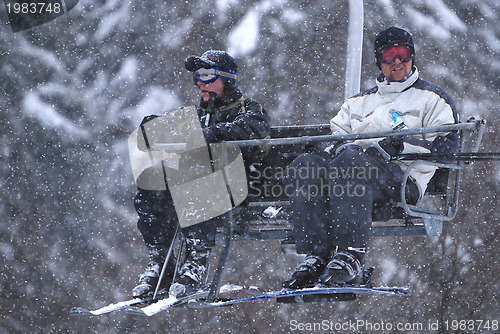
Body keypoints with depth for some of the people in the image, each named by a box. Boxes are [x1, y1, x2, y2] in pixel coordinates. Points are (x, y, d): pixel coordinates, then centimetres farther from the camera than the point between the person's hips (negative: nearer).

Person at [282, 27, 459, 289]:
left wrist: (400, 146, -11)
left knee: (350, 160, -39)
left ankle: (351, 257, -46)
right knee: (306, 165, -28)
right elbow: (336, 132, 22)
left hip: (401, 177, -5)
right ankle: (316, 257, -35)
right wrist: (335, 146, -4)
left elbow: (446, 146, 4)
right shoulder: (359, 102, 34)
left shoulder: (431, 98, 19)